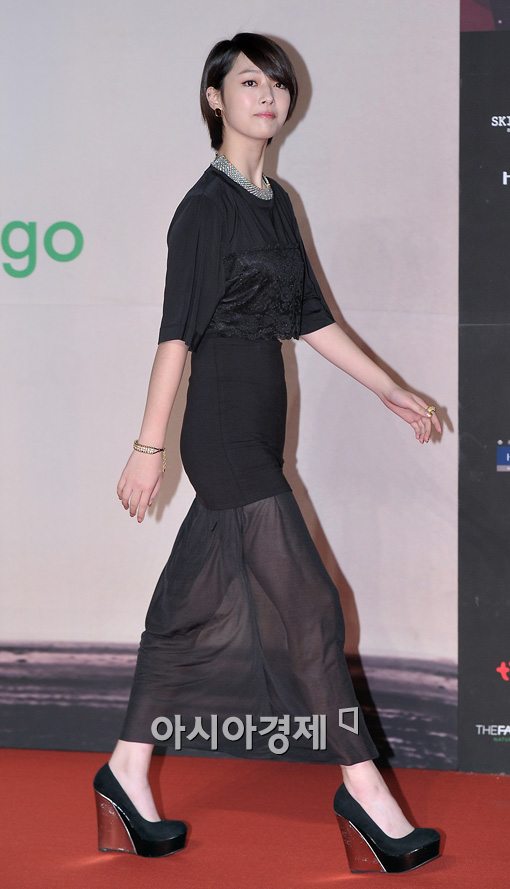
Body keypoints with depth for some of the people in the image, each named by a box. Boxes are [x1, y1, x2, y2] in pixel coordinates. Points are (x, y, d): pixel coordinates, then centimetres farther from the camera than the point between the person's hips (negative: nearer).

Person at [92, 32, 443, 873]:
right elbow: (178, 331, -14)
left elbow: (310, 317, 19)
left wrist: (392, 392, 21)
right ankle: (364, 789, 3)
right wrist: (150, 446, -17)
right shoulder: (207, 205, -11)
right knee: (307, 604, -5)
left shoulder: (276, 202, 14)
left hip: (258, 433, 8)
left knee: (197, 609, 10)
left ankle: (128, 773, 18)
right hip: (224, 432, -8)